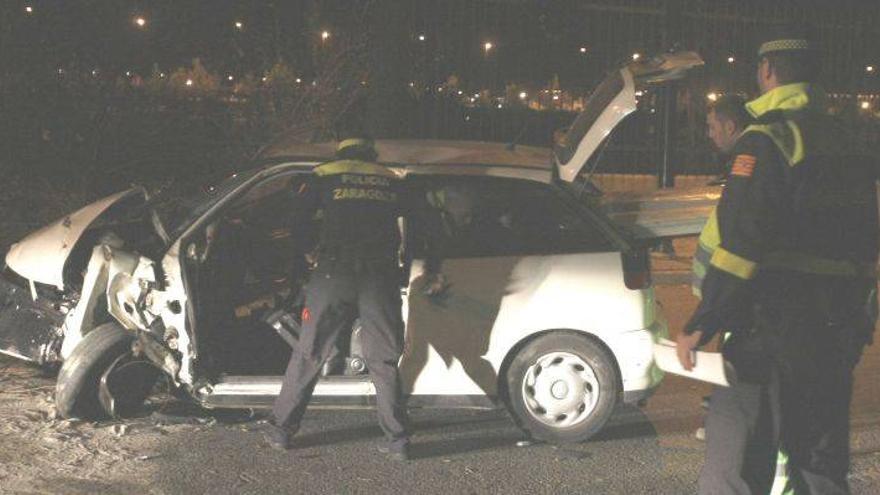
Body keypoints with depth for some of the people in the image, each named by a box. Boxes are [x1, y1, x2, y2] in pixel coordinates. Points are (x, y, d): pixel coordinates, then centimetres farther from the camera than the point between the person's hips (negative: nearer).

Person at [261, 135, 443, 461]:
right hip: (381, 277, 2)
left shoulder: (325, 176, 13)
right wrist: (431, 271, 25)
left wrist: (307, 252, 23)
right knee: (384, 360, 10)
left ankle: (281, 430, 18)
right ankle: (397, 440, 9)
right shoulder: (390, 181, 19)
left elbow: (296, 219, 9)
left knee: (308, 355, 10)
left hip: (334, 273, -1)